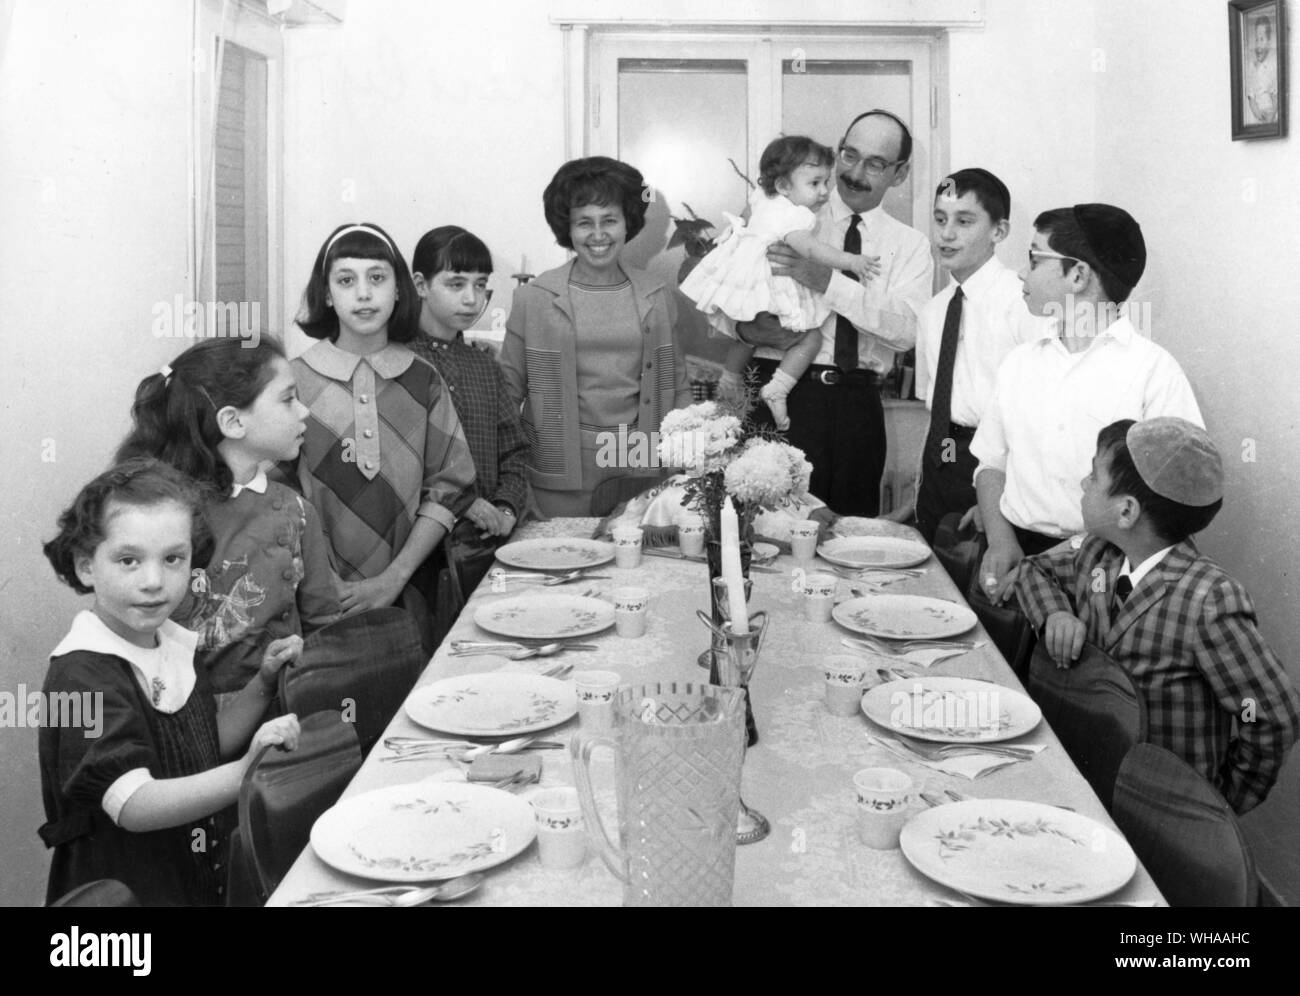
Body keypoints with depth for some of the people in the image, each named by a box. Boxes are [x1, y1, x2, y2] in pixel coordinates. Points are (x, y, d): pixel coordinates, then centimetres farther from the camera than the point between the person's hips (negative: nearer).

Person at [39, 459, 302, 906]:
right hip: (120, 888, -7)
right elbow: (132, 805, -31)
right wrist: (243, 773, -41)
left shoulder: (176, 643, -1)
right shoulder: (82, 676, -23)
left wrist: (263, 685, -4)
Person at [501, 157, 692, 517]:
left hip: (642, 472, 2)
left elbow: (677, 389, 12)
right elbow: (508, 389, 2)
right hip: (560, 474, -2)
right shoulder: (533, 299, 0)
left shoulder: (657, 297, 7)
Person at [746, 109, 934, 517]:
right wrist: (747, 326, -17)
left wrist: (828, 281, -20)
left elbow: (907, 329, -8)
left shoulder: (910, 245, 10)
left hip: (857, 406, 1)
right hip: (782, 392, -1)